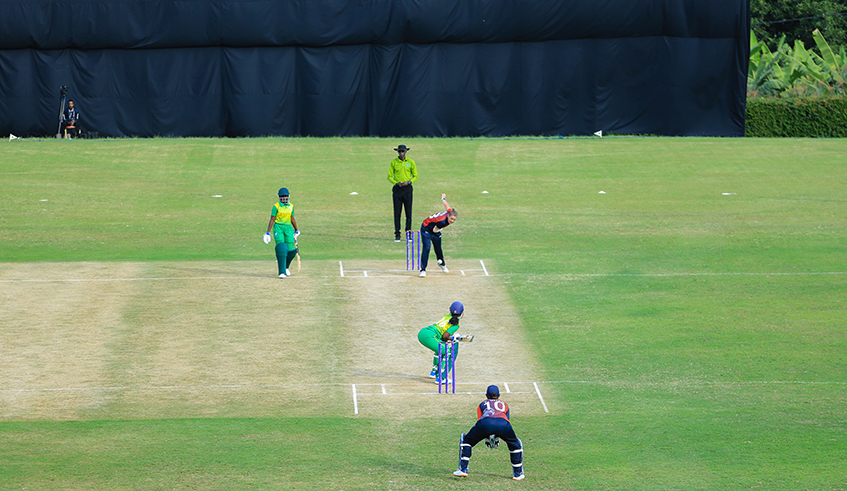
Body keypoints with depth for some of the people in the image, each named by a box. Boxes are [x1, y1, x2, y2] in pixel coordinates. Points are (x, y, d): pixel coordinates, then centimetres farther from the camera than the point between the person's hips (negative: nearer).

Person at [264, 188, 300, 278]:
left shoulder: (291, 206, 8)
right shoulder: (276, 206, -5)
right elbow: (272, 220, -7)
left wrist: (296, 230, 23)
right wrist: (268, 232, -11)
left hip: (288, 228, 4)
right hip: (278, 227, -4)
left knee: (290, 249, -3)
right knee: (281, 249, -15)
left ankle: (285, 267, 26)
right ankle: (282, 272, -14)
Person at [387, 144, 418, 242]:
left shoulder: (410, 162, 5)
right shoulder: (393, 162, 6)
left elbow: (415, 176, 8)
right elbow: (389, 176, 8)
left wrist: (408, 182, -10)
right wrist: (396, 183, -10)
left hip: (407, 188, 0)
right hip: (397, 189, 0)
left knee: (408, 212, -2)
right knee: (397, 213, -3)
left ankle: (408, 234, 4)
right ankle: (397, 235, -1)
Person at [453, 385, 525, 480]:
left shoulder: (482, 404, 36)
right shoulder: (504, 405, 39)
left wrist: (487, 439, 39)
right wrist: (496, 438, 46)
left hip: (486, 422, -1)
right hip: (503, 424, 1)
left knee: (466, 440, 23)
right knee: (516, 444, 30)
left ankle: (463, 470, 14)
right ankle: (518, 474, 29)